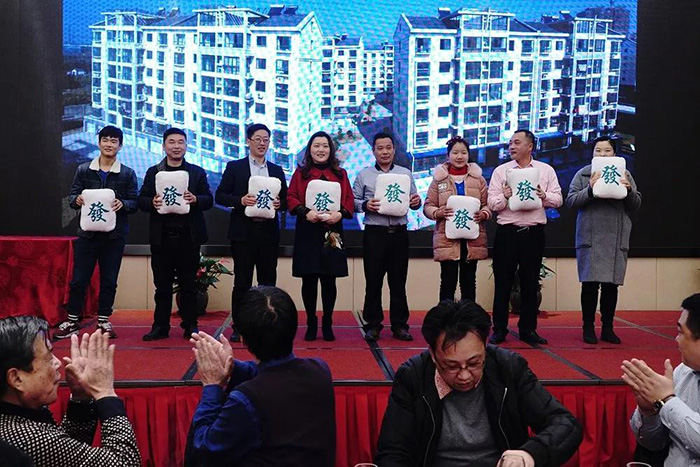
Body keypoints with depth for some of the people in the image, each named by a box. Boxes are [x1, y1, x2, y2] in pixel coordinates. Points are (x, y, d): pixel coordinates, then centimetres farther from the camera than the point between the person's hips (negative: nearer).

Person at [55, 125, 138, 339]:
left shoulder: (128, 174, 2)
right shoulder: (83, 170, 5)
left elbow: (135, 203, 0)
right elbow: (72, 196, 5)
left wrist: (122, 204, -20)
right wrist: (77, 200, -17)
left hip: (114, 235, 0)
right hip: (88, 232, 0)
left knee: (109, 280, 6)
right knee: (79, 279, 3)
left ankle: (103, 321, 18)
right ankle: (72, 321, 14)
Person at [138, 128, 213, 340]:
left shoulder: (197, 172, 8)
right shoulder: (153, 172, 10)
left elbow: (209, 200, 3)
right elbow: (141, 200, 6)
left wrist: (195, 200, -18)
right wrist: (152, 203, -16)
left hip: (188, 237, 0)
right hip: (161, 237, 1)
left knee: (188, 284, 5)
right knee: (162, 285, 5)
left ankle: (190, 326, 12)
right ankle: (160, 326, 12)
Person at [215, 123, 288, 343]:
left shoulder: (277, 171, 14)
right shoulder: (234, 167, 5)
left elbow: (285, 200, 14)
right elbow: (220, 196, 0)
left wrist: (279, 203, -8)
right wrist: (240, 200, -16)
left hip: (269, 232, 3)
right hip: (243, 232, -3)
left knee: (268, 281, 5)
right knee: (242, 281, -1)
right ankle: (238, 327, 6)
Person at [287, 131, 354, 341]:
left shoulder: (340, 174, 12)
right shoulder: (300, 173, 8)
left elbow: (349, 200, 6)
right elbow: (291, 198, 1)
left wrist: (341, 214, -14)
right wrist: (305, 212, -16)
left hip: (332, 232, 1)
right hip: (307, 233, -1)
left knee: (329, 280, 2)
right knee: (308, 280, 1)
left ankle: (327, 324, 12)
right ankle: (311, 323, 13)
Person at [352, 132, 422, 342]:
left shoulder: (405, 173, 11)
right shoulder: (364, 175, 7)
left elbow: (414, 202, 10)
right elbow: (353, 201, 3)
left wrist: (416, 202, -12)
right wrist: (365, 205, -16)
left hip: (399, 232, 1)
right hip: (374, 233, -1)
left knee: (398, 281, 5)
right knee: (373, 281, 2)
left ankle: (399, 325, 12)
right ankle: (373, 325, 9)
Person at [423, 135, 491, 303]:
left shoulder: (478, 178, 8)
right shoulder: (439, 178, 3)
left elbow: (488, 204, 8)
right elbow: (428, 206, 3)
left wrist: (484, 214, -13)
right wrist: (438, 213, -17)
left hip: (473, 239, 2)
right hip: (447, 238, -2)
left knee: (469, 282, 9)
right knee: (448, 282, -4)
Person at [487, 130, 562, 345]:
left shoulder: (546, 170, 9)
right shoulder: (501, 171, 7)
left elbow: (558, 200, 5)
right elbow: (492, 204, 1)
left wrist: (544, 196, -15)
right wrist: (505, 197, -18)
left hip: (534, 232, 1)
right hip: (507, 232, -1)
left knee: (530, 283, 7)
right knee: (503, 282, 2)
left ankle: (528, 329, 16)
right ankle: (499, 329, 10)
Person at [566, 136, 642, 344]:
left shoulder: (625, 174, 11)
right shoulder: (583, 174, 5)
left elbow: (636, 204, 10)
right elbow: (570, 201, -1)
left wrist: (628, 190, -10)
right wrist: (590, 190, -16)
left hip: (617, 239, 2)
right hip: (590, 237, -2)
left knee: (611, 285, 7)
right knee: (590, 284, -1)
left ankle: (607, 328, 17)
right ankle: (588, 328, 9)